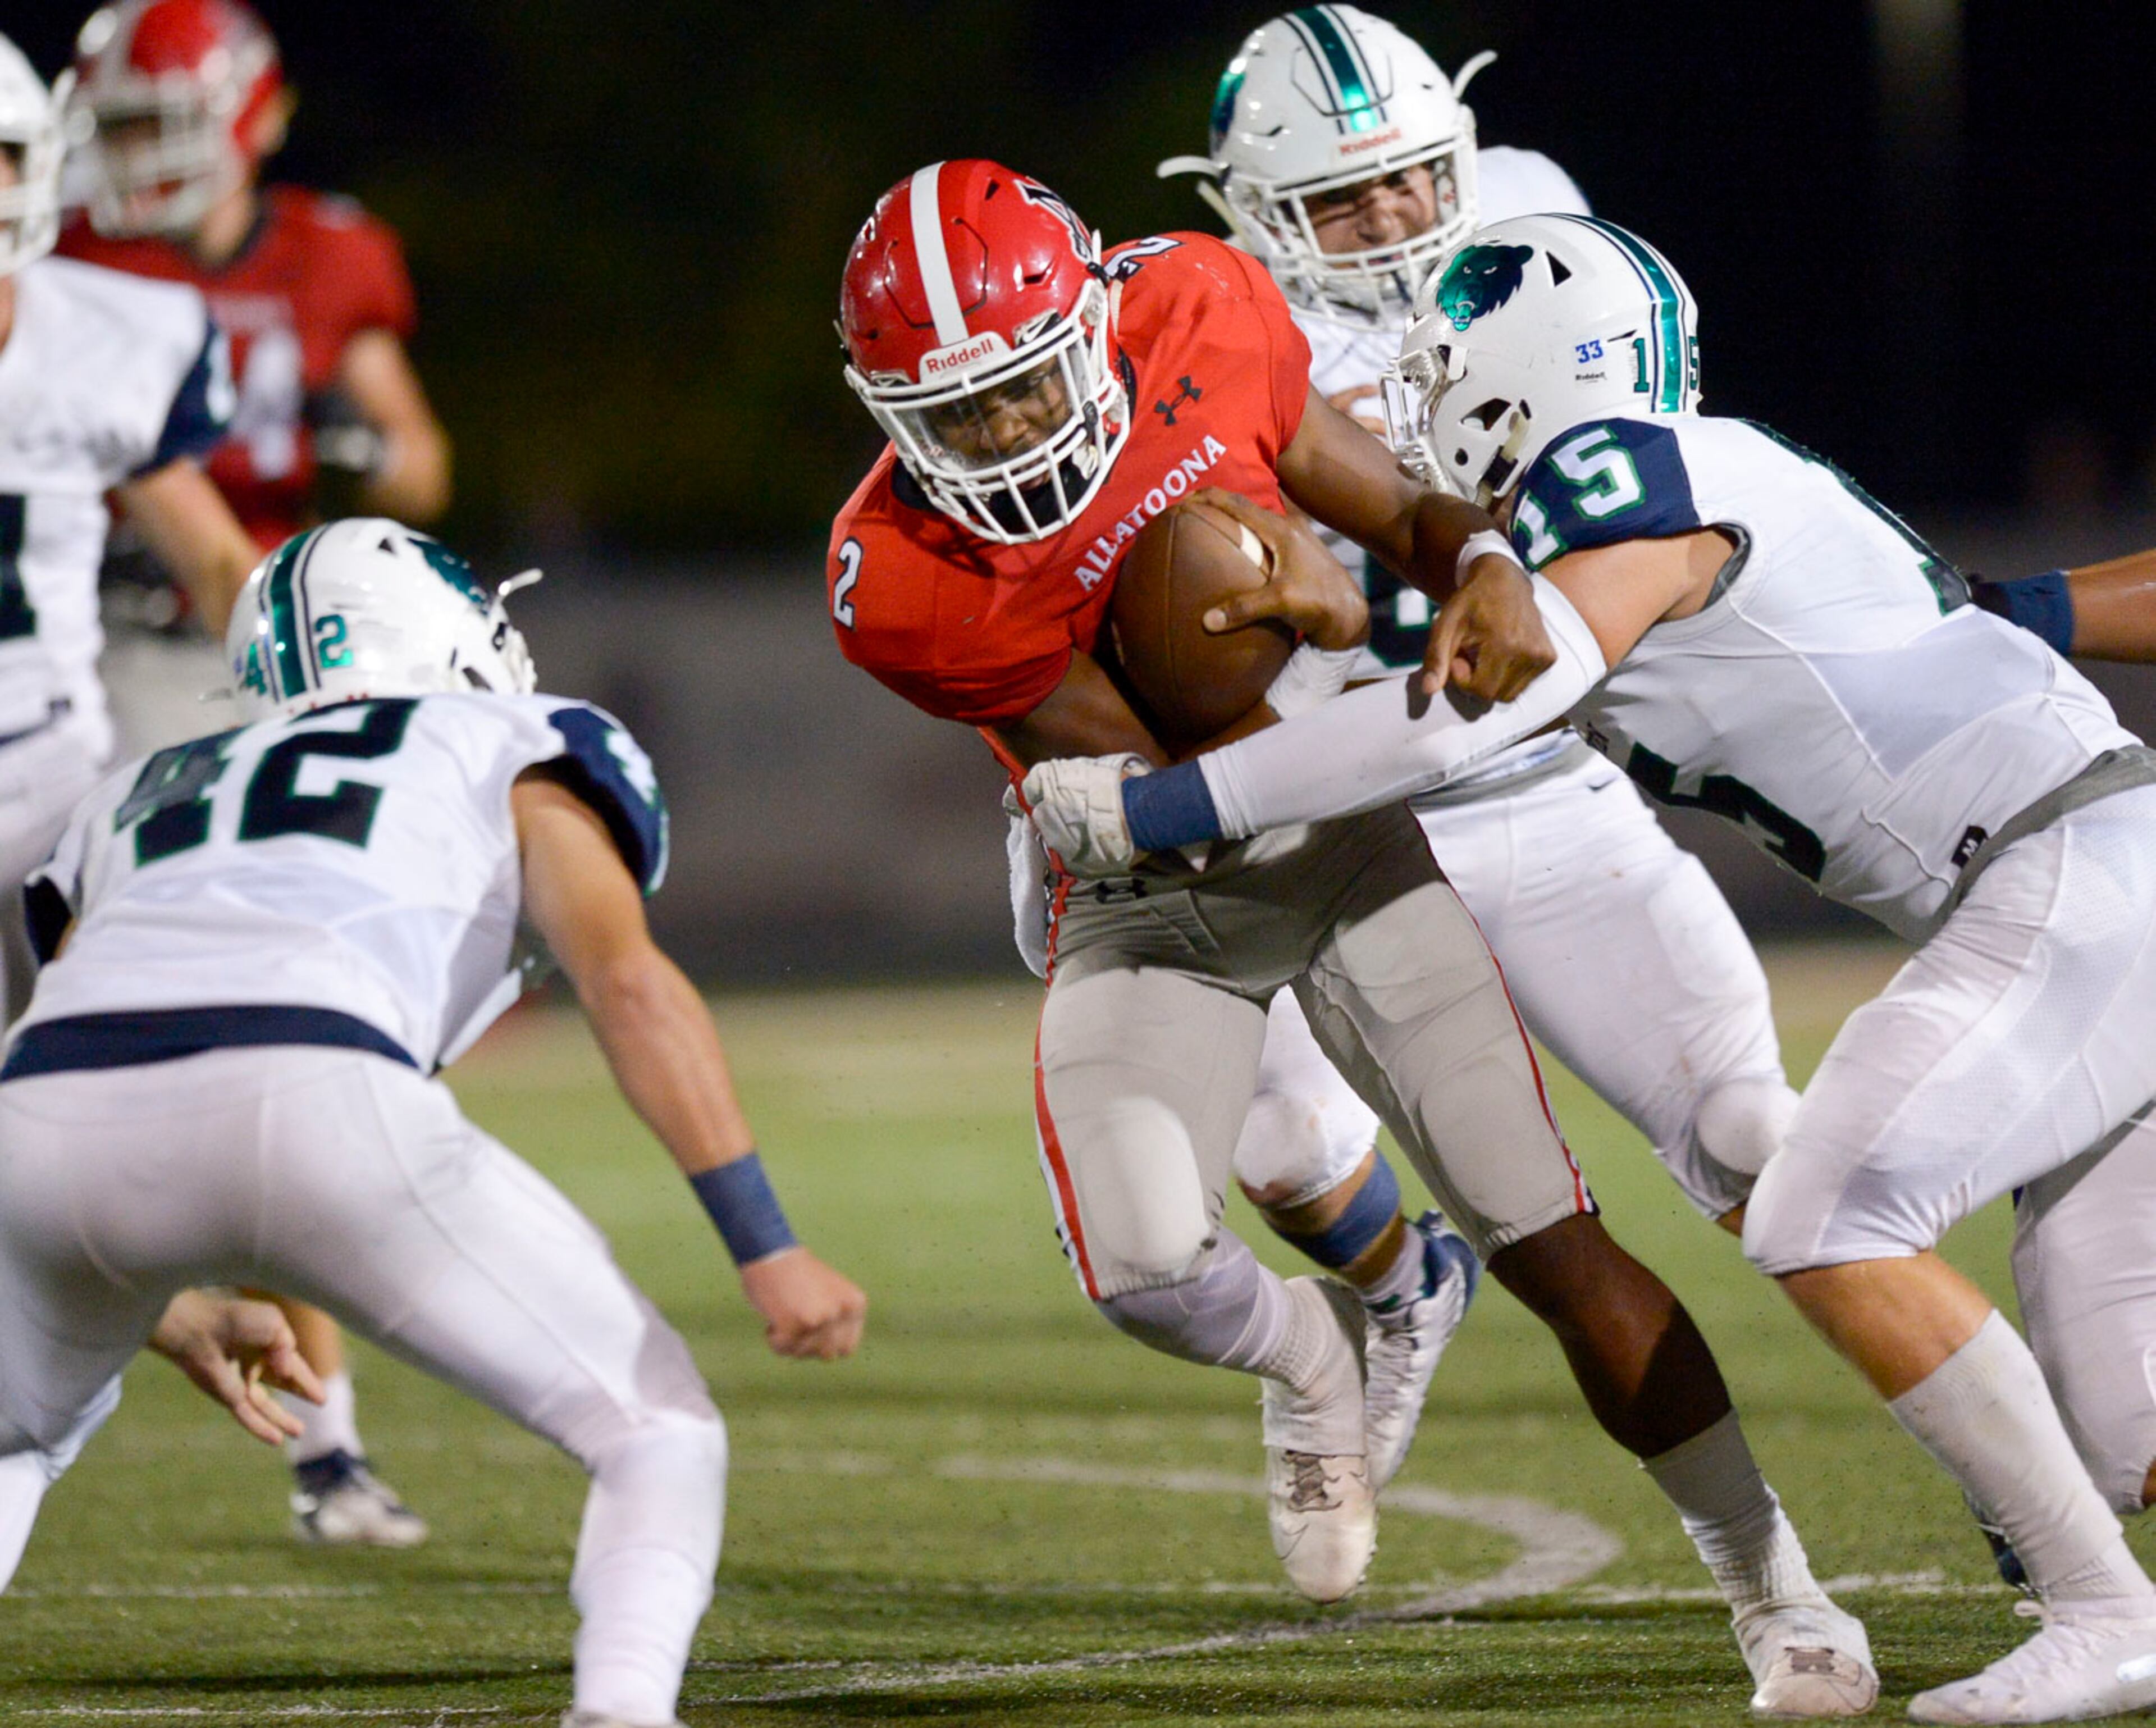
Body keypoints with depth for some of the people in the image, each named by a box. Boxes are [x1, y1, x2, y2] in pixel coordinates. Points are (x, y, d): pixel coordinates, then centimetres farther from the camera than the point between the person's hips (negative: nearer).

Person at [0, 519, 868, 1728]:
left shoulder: (137, 798, 37)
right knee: (659, 1430, 12)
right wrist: (769, 1250, 3)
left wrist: (170, 1307, 46)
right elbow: (628, 980, 8)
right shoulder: (515, 757, 26)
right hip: (314, 1103, -4)